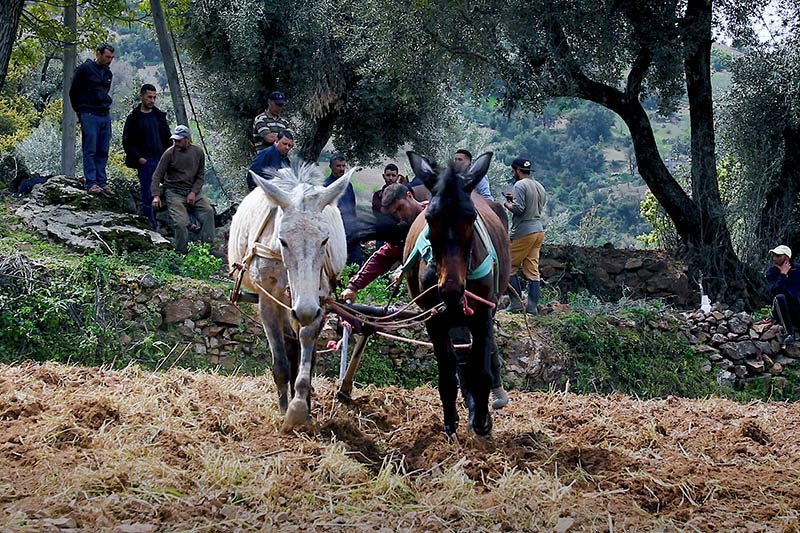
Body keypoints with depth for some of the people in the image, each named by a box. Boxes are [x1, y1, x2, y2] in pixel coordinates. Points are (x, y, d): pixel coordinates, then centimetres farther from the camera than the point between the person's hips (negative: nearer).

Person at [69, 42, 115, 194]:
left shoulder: (108, 73, 15)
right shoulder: (85, 69, -5)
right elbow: (73, 92, 0)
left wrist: (106, 107, 15)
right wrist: (80, 112, 3)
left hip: (105, 115, 7)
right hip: (89, 116, -7)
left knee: (103, 152, 6)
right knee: (90, 151, -6)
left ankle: (102, 182, 9)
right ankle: (91, 183, -7)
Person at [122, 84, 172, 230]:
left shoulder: (159, 116, 14)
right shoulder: (133, 118, 1)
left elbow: (167, 138, 19)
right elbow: (127, 142, 0)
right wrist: (138, 158, -10)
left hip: (162, 160, 4)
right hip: (145, 162, -4)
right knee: (147, 196, -3)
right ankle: (152, 227, 0)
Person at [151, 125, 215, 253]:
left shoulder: (198, 152, 4)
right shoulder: (169, 153, -6)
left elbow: (201, 176, 9)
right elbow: (157, 175, -5)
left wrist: (193, 192, -6)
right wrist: (156, 195, -17)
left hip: (193, 191, 3)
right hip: (174, 191, -3)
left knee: (208, 211, -19)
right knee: (180, 222, -22)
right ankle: (182, 252, -8)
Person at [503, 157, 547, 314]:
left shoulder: (520, 185, -12)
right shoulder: (540, 187, 14)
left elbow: (518, 209, -21)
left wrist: (508, 204, 0)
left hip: (523, 232, -8)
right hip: (539, 230, 8)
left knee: (509, 268, 1)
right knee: (533, 270, 8)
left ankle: (516, 304, -3)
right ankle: (532, 307, 7)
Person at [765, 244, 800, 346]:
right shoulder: (770, 272, -3)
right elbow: (774, 291, -21)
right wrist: (783, 274, -20)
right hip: (782, 311, -1)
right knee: (779, 298, -35)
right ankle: (789, 333, -29)